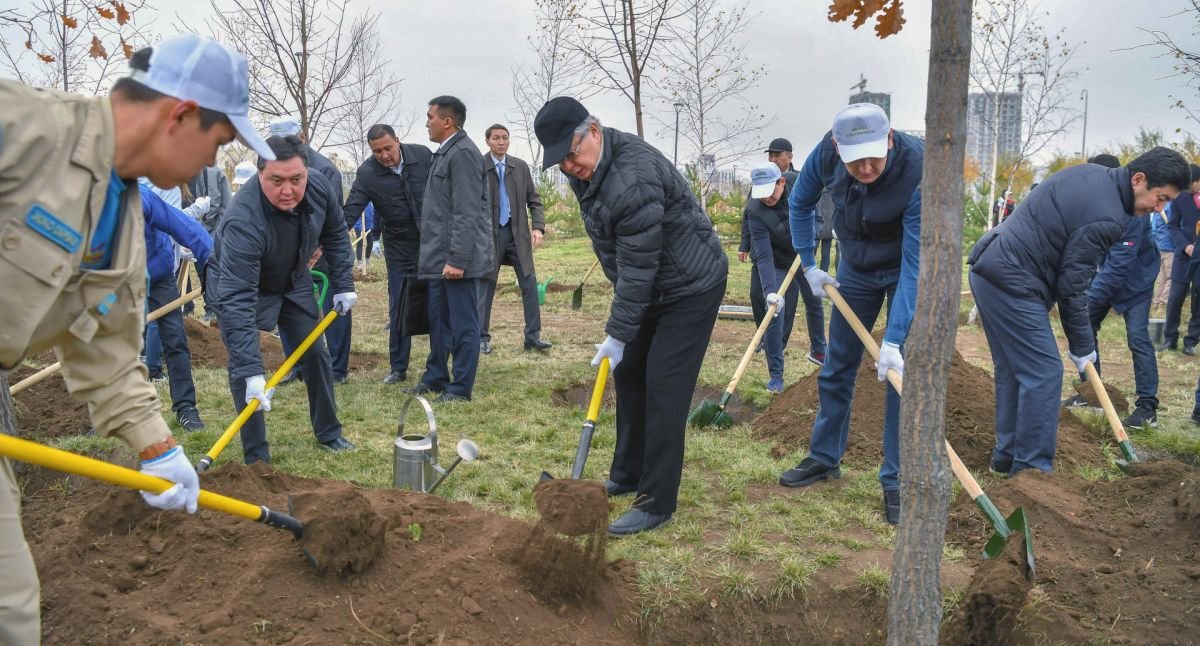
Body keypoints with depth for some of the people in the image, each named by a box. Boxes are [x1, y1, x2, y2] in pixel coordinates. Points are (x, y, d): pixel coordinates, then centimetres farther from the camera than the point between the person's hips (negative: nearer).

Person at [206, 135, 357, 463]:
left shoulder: (318, 187, -25)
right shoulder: (243, 220, -42)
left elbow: (335, 233, -2)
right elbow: (237, 300, -45)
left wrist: (343, 285, -4)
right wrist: (252, 371, -49)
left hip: (292, 281, 6)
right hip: (238, 284, -5)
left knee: (316, 352, 9)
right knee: (242, 368, -12)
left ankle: (328, 433, 27)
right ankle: (256, 458, -1)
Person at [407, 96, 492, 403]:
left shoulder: (463, 153, -13)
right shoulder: (445, 152, 17)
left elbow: (466, 212, -20)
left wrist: (457, 259, -22)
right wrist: (440, 255, 17)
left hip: (458, 257, -10)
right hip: (440, 256, 10)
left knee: (463, 324, -1)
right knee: (438, 319, 17)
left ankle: (461, 388, 7)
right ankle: (436, 377, 29)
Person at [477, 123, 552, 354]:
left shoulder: (521, 166, 6)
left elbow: (534, 200, 10)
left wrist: (538, 227, -3)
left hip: (517, 232, 3)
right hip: (489, 233, -3)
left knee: (529, 284, 1)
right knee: (485, 286, 4)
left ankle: (533, 336, 9)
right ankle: (482, 338, 15)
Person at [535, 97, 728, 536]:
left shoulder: (634, 176, -31)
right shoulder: (584, 168, 0)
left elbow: (638, 265, -29)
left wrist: (618, 333, -23)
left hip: (692, 286, -10)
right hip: (652, 287, 10)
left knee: (663, 388, -10)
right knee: (628, 373, 13)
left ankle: (657, 503, -1)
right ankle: (626, 476, 28)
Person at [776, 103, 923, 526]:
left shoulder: (916, 171, -35)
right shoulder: (826, 154, -23)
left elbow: (916, 264, -35)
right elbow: (800, 204, -1)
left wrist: (895, 340, -38)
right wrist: (808, 265, -2)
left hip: (906, 269, -4)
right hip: (856, 267, 4)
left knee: (903, 373, -8)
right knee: (837, 367, 9)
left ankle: (896, 481, 4)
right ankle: (824, 458, 25)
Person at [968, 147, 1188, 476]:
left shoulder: (1092, 173, 11)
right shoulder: (1107, 218, -17)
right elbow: (1071, 286, -13)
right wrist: (1082, 347, -1)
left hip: (988, 269, 10)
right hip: (1011, 283, -10)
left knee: (1013, 369, 15)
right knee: (1043, 372, -4)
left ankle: (1007, 455, 23)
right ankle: (1031, 467, 0)